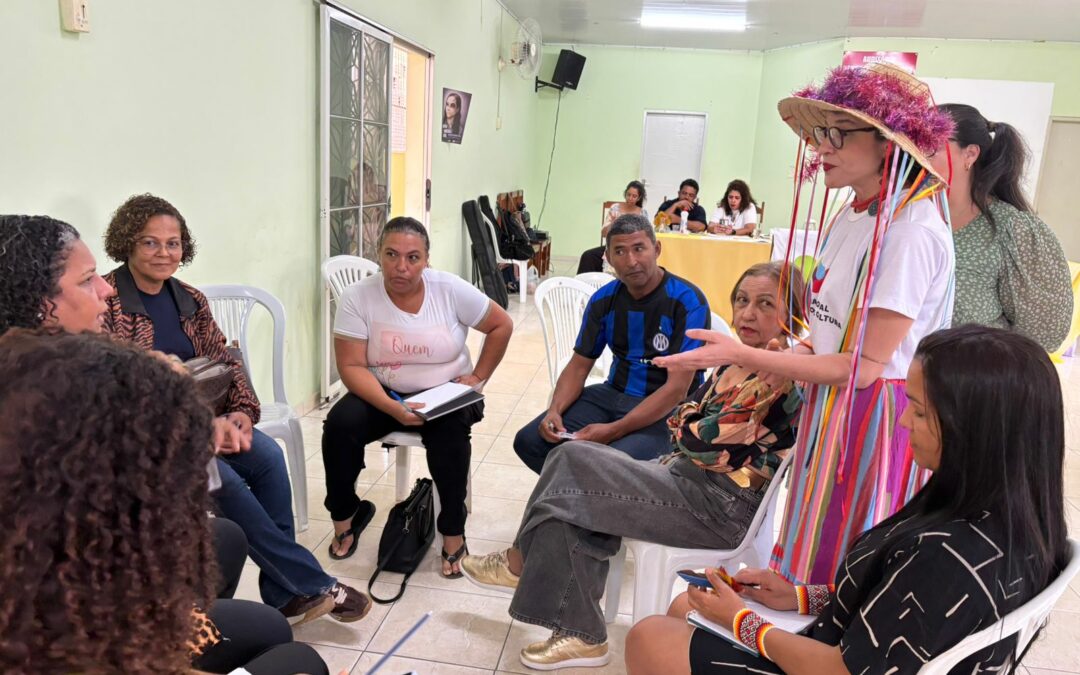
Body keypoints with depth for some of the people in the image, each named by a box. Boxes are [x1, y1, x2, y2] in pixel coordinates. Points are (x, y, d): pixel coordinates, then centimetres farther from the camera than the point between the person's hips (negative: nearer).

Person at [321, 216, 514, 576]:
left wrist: (478, 377, -5)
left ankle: (453, 534, -12)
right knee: (340, 423, -26)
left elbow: (501, 325, 1)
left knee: (450, 433, -32)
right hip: (383, 394, 1)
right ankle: (344, 517, 1)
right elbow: (351, 367, -14)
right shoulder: (357, 297, -11)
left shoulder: (451, 289, -10)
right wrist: (392, 408, -29)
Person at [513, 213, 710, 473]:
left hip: (668, 409, -5)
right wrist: (555, 410, -16)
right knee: (529, 442, -10)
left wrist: (613, 431, -27)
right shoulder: (603, 300, 1)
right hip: (613, 393, 6)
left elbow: (677, 388, -20)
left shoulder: (688, 302, -16)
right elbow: (578, 366, 5)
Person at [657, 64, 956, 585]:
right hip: (828, 408, 8)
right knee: (812, 568, 19)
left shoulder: (911, 231, -21)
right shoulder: (854, 214, 7)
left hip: (873, 420, -8)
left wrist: (740, 356, -23)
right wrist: (806, 349, -4)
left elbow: (865, 366, -22)